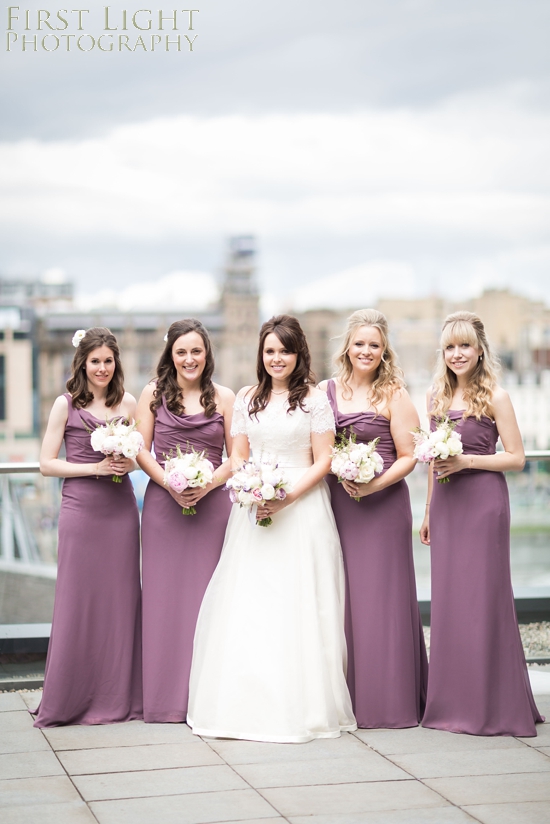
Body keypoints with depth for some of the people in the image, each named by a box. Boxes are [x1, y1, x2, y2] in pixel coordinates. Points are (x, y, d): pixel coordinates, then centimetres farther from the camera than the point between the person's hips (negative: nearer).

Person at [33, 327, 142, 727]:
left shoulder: (128, 403, 8)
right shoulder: (66, 405, 0)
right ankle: (70, 700, 9)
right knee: (78, 601, -1)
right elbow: (47, 463, -2)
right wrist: (95, 468, -12)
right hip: (81, 509, -3)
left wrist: (130, 463, -5)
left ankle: (120, 697, 15)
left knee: (121, 599, 5)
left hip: (121, 509, 3)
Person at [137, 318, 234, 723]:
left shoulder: (224, 398, 5)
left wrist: (207, 484, -12)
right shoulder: (153, 393, 6)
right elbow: (141, 449, 4)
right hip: (163, 504, 0)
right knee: (165, 595, 0)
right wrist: (170, 484, -10)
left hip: (212, 504, 0)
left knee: (207, 596, 0)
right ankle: (166, 698, 7)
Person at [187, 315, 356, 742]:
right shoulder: (247, 398, 12)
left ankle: (300, 705, 2)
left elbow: (323, 461, -3)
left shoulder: (314, 398, 0)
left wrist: (287, 497, -15)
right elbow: (238, 457, 14)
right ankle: (246, 703, 7)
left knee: (297, 606, -5)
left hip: (302, 508, -3)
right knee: (248, 606, 0)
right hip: (253, 511, 4)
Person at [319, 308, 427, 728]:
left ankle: (387, 699, 8)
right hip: (336, 505, 4)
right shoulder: (326, 391, 8)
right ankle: (346, 696, 15)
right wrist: (336, 471, -3)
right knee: (341, 597, 5)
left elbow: (408, 457, -5)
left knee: (380, 596, -1)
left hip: (383, 506, -4)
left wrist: (374, 484, -18)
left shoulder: (394, 395, -4)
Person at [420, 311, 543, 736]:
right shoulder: (437, 396, 12)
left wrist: (466, 461, -16)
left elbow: (516, 457, -7)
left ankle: (492, 706, 5)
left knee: (483, 597, -4)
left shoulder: (495, 396, -6)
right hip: (446, 504, 6)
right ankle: (454, 704, 16)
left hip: (483, 502, -6)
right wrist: (428, 511, 17)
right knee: (448, 599, 7)